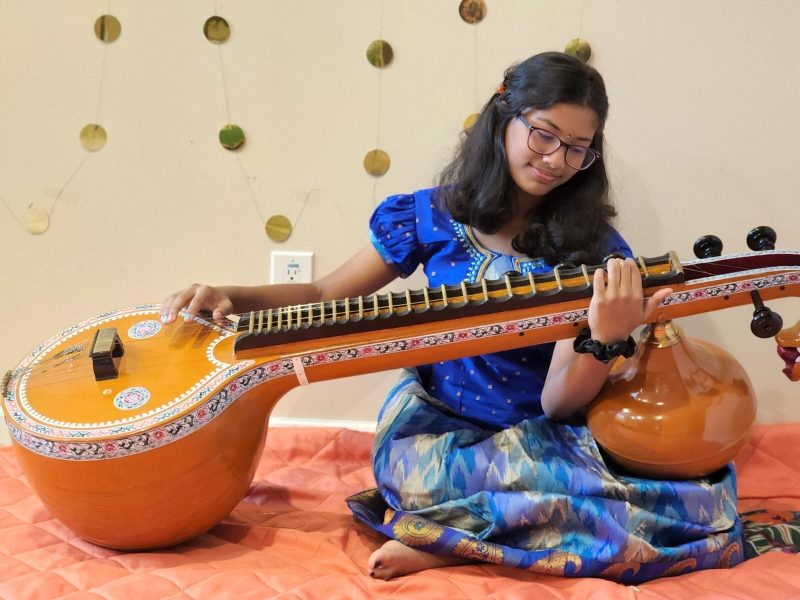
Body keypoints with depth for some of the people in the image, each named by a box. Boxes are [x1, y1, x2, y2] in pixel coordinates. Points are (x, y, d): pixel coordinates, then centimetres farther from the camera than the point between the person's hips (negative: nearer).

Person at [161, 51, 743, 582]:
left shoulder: (592, 251, -2)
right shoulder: (432, 216, 1)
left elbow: (557, 403, -8)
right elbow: (325, 295, 9)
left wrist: (606, 339, -29)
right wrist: (230, 296, -7)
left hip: (541, 444, 4)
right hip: (435, 431, -3)